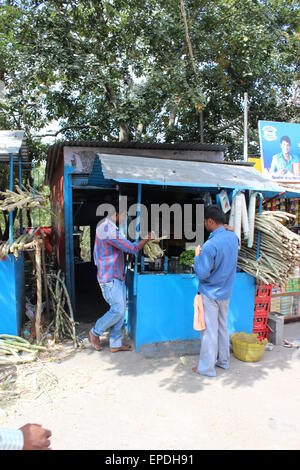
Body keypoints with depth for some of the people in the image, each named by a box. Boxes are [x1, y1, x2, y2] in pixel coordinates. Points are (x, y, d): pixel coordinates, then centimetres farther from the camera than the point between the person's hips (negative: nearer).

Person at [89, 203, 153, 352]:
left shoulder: (104, 226, 12)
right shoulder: (109, 230, -22)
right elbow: (132, 248, -21)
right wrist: (146, 239, -5)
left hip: (118, 277, 10)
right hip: (110, 279, -10)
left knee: (121, 311, 11)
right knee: (118, 310, -6)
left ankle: (115, 344, 20)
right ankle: (95, 332, 16)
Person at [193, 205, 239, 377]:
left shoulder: (210, 245, -27)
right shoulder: (234, 237, -3)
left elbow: (202, 273, -21)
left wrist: (197, 256, -8)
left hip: (210, 293, -7)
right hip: (226, 291, 7)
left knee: (210, 330, 3)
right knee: (223, 326, 19)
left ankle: (207, 367, 15)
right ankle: (223, 360, 34)